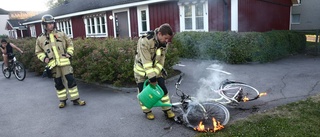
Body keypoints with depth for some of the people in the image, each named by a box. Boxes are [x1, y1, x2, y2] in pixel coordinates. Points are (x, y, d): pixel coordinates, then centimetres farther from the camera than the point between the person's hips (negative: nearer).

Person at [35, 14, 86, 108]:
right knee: (58, 83, 7)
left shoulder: (61, 34, 7)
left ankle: (76, 99, 5)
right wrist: (44, 58, -3)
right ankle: (62, 100, 21)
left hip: (64, 62, 0)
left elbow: (70, 43, 15)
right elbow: (38, 52, 14)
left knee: (71, 80, -4)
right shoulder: (40, 39, 6)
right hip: (53, 64, 1)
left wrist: (69, 53, 0)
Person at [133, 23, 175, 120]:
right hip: (142, 69, -4)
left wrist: (155, 74, -16)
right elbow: (146, 61, -34)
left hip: (156, 69, 5)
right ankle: (147, 111, 23)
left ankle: (167, 109, 16)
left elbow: (161, 60, -8)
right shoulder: (145, 41, -32)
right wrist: (151, 77, -34)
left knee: (162, 88, 2)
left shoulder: (164, 43, -12)